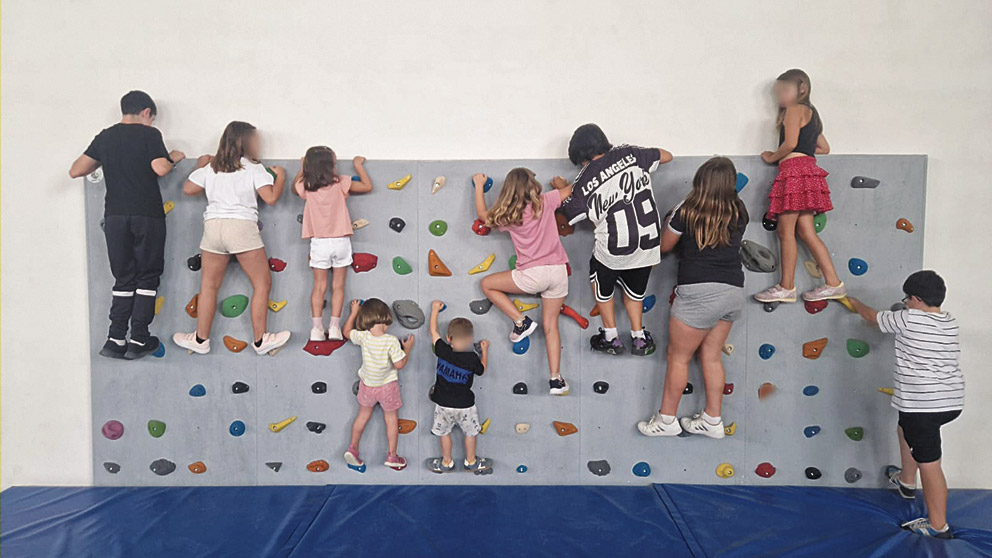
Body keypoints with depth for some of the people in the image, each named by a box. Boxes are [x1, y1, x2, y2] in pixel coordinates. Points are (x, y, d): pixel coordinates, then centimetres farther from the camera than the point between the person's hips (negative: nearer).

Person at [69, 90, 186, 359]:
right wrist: (172, 157, 5)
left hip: (115, 215, 4)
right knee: (147, 277, 6)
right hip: (147, 214, -4)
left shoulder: (104, 137, 12)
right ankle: (139, 340, 5)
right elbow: (161, 168, -15)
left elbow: (75, 171, 12)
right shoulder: (149, 134, -2)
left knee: (124, 279, 11)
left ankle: (115, 340, 6)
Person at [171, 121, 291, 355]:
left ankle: (201, 339, 20)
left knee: (209, 286, 13)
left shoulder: (211, 166, 14)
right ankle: (260, 340, 6)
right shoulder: (253, 168, 1)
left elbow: (188, 189, 18)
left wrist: (200, 167, 34)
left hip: (212, 225, 5)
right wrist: (280, 176, 10)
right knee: (262, 283, 5)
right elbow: (271, 198, -7)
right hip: (242, 226, -5)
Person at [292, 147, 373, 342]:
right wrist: (358, 165, 10)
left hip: (318, 243, 2)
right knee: (338, 285, 7)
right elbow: (368, 186, 0)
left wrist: (302, 170, 28)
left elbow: (294, 187, 21)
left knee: (319, 286, 9)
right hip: (340, 241, -1)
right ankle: (334, 327, 6)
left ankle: (317, 329, 6)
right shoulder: (340, 183, -10)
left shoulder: (306, 187, -3)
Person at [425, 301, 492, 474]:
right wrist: (484, 350, 13)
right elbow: (482, 369, 2)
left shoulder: (443, 351, -20)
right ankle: (471, 461, 36)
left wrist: (435, 310, 7)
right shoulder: (473, 359, -21)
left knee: (444, 433, 20)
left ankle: (447, 463, 35)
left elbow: (433, 332, -4)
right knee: (470, 433, 21)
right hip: (465, 405, -1)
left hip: (443, 403, 1)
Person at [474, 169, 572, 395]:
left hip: (533, 274, -4)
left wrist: (478, 186, 27)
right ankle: (556, 378, 7)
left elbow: (483, 215, 18)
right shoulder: (546, 201, 2)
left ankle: (521, 321, 7)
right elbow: (570, 190, 20)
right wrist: (560, 184, 42)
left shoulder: (508, 217, -1)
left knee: (487, 284, 16)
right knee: (550, 325, 14)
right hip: (559, 271, 4)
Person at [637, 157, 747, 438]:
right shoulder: (739, 212, 4)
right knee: (712, 354, 16)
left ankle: (667, 420, 19)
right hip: (733, 291, 6)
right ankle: (712, 420, 25)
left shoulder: (687, 212, -9)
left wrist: (674, 217, 20)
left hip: (699, 292, -6)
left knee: (678, 356, 7)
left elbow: (665, 246, 5)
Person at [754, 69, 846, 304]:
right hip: (808, 168, 9)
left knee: (785, 230, -6)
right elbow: (824, 148, 30)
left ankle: (787, 287, -3)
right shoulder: (811, 113, 26)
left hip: (795, 169, -9)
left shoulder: (794, 109, -2)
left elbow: (790, 143, -15)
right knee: (806, 231, 6)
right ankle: (833, 283, 5)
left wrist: (772, 157, 0)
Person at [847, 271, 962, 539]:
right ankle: (906, 482, 47)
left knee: (928, 463, 0)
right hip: (951, 400, 9)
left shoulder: (908, 319, -13)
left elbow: (872, 317, 4)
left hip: (921, 404, -9)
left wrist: (855, 302, 23)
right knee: (905, 428, 33)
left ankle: (938, 526, 9)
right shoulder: (950, 322, 8)